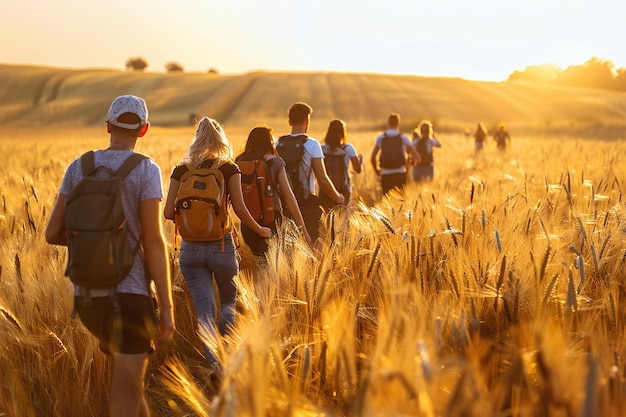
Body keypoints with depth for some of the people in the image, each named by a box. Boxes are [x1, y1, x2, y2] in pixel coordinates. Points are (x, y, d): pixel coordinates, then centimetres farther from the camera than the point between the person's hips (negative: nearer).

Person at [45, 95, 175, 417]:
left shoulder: (78, 167, 5)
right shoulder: (146, 170, -8)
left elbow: (52, 233, 4)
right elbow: (153, 241, -14)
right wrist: (167, 308, -9)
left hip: (86, 295, 5)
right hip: (128, 294, -5)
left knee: (129, 373, 28)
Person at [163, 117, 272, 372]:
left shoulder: (180, 171, 2)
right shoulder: (228, 168, -4)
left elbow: (168, 213, -1)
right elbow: (240, 209, -10)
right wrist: (260, 231, 5)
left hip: (190, 248, 2)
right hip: (221, 246, -1)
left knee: (204, 309, 3)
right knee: (228, 301, 21)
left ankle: (214, 361, -15)